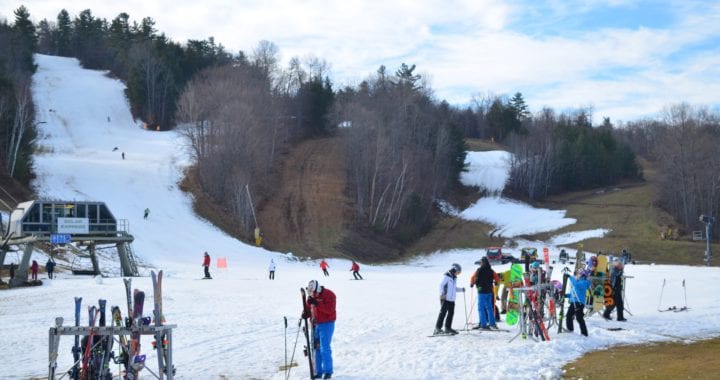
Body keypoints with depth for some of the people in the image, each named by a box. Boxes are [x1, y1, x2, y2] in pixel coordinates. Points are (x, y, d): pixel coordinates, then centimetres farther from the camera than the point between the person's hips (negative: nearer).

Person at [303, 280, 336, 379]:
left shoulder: (328, 295, -13)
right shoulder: (311, 296, 8)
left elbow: (330, 310, -23)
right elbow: (308, 308, 14)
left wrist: (317, 304, -31)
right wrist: (305, 313, -9)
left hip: (327, 324, -7)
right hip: (315, 325, 7)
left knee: (325, 348, -10)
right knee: (316, 348, 7)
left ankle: (328, 371, 0)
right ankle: (318, 372, 14)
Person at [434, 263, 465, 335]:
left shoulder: (454, 278, 18)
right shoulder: (447, 276, -9)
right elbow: (441, 285, -14)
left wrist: (461, 289, 13)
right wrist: (442, 293, -25)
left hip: (452, 299, 8)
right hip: (445, 298, -8)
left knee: (451, 313, 8)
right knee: (443, 312, -10)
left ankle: (448, 328, 17)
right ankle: (437, 328, -7)